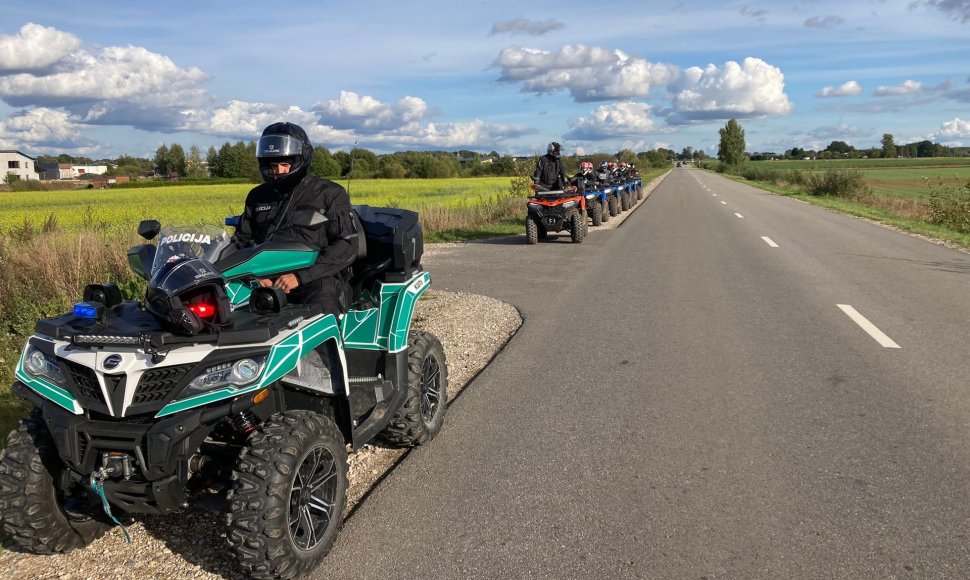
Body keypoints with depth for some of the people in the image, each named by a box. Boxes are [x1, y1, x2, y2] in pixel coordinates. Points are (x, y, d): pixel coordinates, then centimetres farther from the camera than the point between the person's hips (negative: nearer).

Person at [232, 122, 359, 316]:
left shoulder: (330, 194, 5)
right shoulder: (258, 196, 20)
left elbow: (347, 246, -4)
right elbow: (242, 240, 24)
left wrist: (301, 276, -14)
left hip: (317, 279, -3)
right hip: (268, 280, 4)